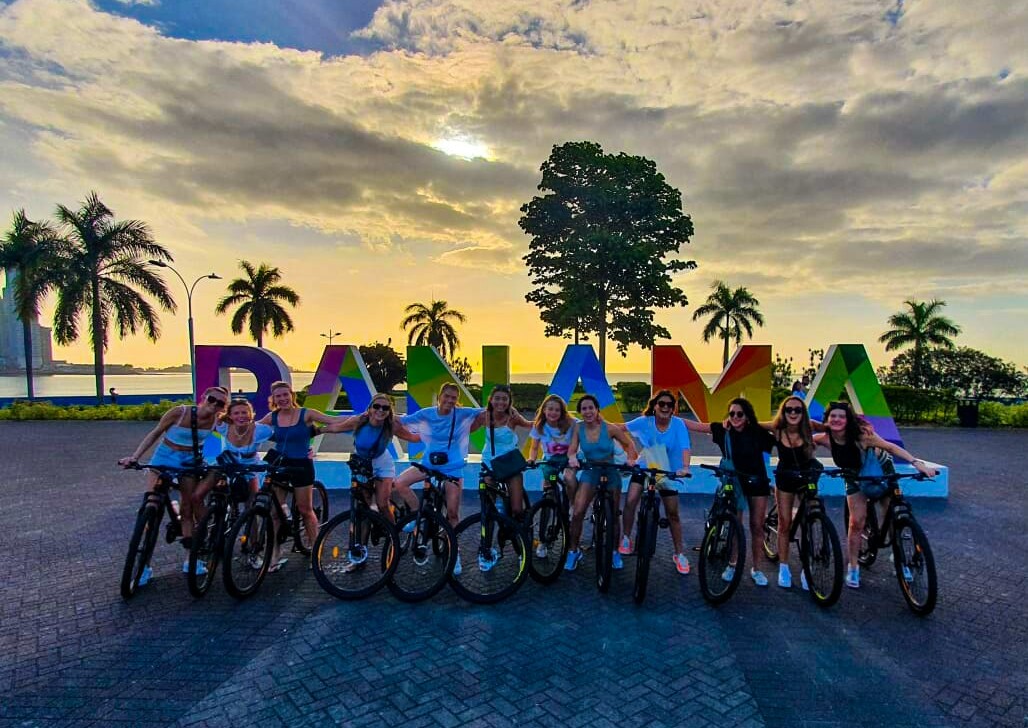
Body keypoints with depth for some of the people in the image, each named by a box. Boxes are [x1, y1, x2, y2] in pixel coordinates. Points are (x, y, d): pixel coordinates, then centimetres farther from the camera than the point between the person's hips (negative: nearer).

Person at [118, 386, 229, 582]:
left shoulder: (217, 421, -13)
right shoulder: (180, 412, -22)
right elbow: (155, 434, -12)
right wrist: (134, 456, -17)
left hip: (190, 463, 2)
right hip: (164, 458, -2)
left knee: (188, 510, 7)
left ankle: (190, 559, 16)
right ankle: (144, 564, -1)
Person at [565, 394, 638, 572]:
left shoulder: (610, 428, -14)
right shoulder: (578, 428, -9)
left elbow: (629, 444, -4)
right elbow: (571, 449, -12)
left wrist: (631, 459, -21)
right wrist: (572, 457, -34)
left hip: (611, 473, -1)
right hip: (590, 473, 1)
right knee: (577, 512, -13)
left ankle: (615, 552, 31)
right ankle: (574, 551, 7)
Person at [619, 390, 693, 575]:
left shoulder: (678, 424, -19)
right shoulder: (645, 421, -16)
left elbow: (685, 447, -29)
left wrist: (685, 467, -44)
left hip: (667, 472, 0)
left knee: (673, 514, 4)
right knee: (630, 501, -16)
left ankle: (679, 554, 21)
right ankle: (626, 539, 7)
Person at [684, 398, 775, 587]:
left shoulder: (758, 432, -13)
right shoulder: (723, 430, -12)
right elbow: (693, 425, -12)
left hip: (757, 482, 0)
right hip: (734, 481, 0)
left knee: (757, 526, 5)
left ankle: (756, 569, 18)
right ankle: (732, 565, 18)